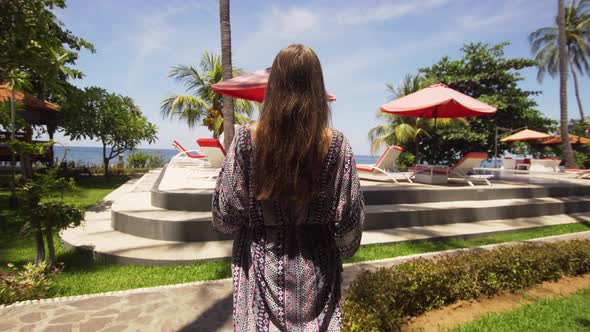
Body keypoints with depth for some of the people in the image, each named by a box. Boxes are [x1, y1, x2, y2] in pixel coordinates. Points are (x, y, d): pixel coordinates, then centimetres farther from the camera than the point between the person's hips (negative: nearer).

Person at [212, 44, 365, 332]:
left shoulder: (248, 138, -14)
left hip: (262, 263, 0)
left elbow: (225, 215, -9)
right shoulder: (336, 143, -13)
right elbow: (349, 218, -6)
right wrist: (342, 249, 13)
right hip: (315, 267, 1)